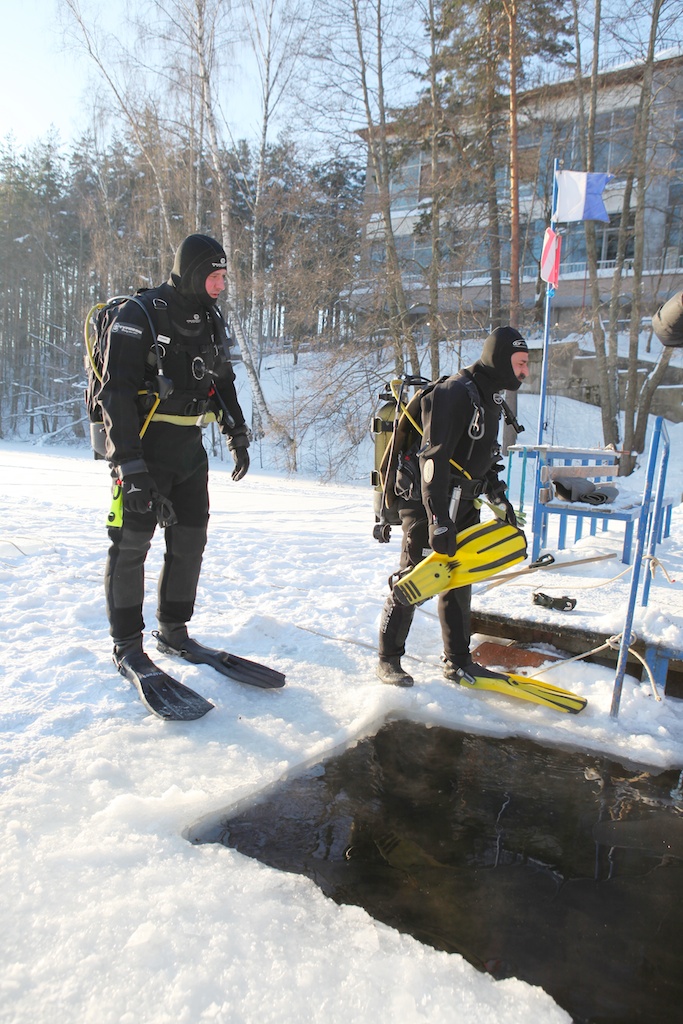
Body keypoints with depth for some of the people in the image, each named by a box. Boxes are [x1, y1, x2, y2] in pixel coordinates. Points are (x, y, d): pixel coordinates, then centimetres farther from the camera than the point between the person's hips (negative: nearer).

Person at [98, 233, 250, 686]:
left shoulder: (212, 321, 10)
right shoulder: (138, 316, -12)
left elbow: (223, 383, 22)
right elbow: (116, 394, -18)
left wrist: (238, 435, 14)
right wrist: (129, 465, -24)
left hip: (189, 449, 7)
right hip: (143, 448, -7)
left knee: (191, 540, 9)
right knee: (132, 542, -2)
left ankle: (174, 630, 24)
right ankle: (127, 645, 10)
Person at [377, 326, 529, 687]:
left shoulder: (489, 398, 13)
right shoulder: (454, 393, -18)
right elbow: (434, 458, -25)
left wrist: (499, 497, 22)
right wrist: (439, 520, -29)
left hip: (462, 507, 9)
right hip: (428, 506, -9)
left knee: (458, 581, 13)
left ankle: (458, 660, 25)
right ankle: (388, 659, 12)